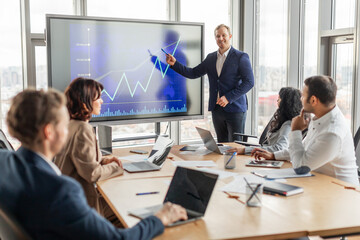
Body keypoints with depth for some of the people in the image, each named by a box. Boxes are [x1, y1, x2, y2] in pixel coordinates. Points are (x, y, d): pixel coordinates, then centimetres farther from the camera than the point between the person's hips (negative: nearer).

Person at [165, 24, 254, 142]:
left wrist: (228, 98, -18)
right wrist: (175, 64, 1)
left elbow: (249, 82, -10)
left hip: (235, 109, -5)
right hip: (217, 109, 5)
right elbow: (193, 73, 13)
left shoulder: (241, 57, -4)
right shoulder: (210, 58, 13)